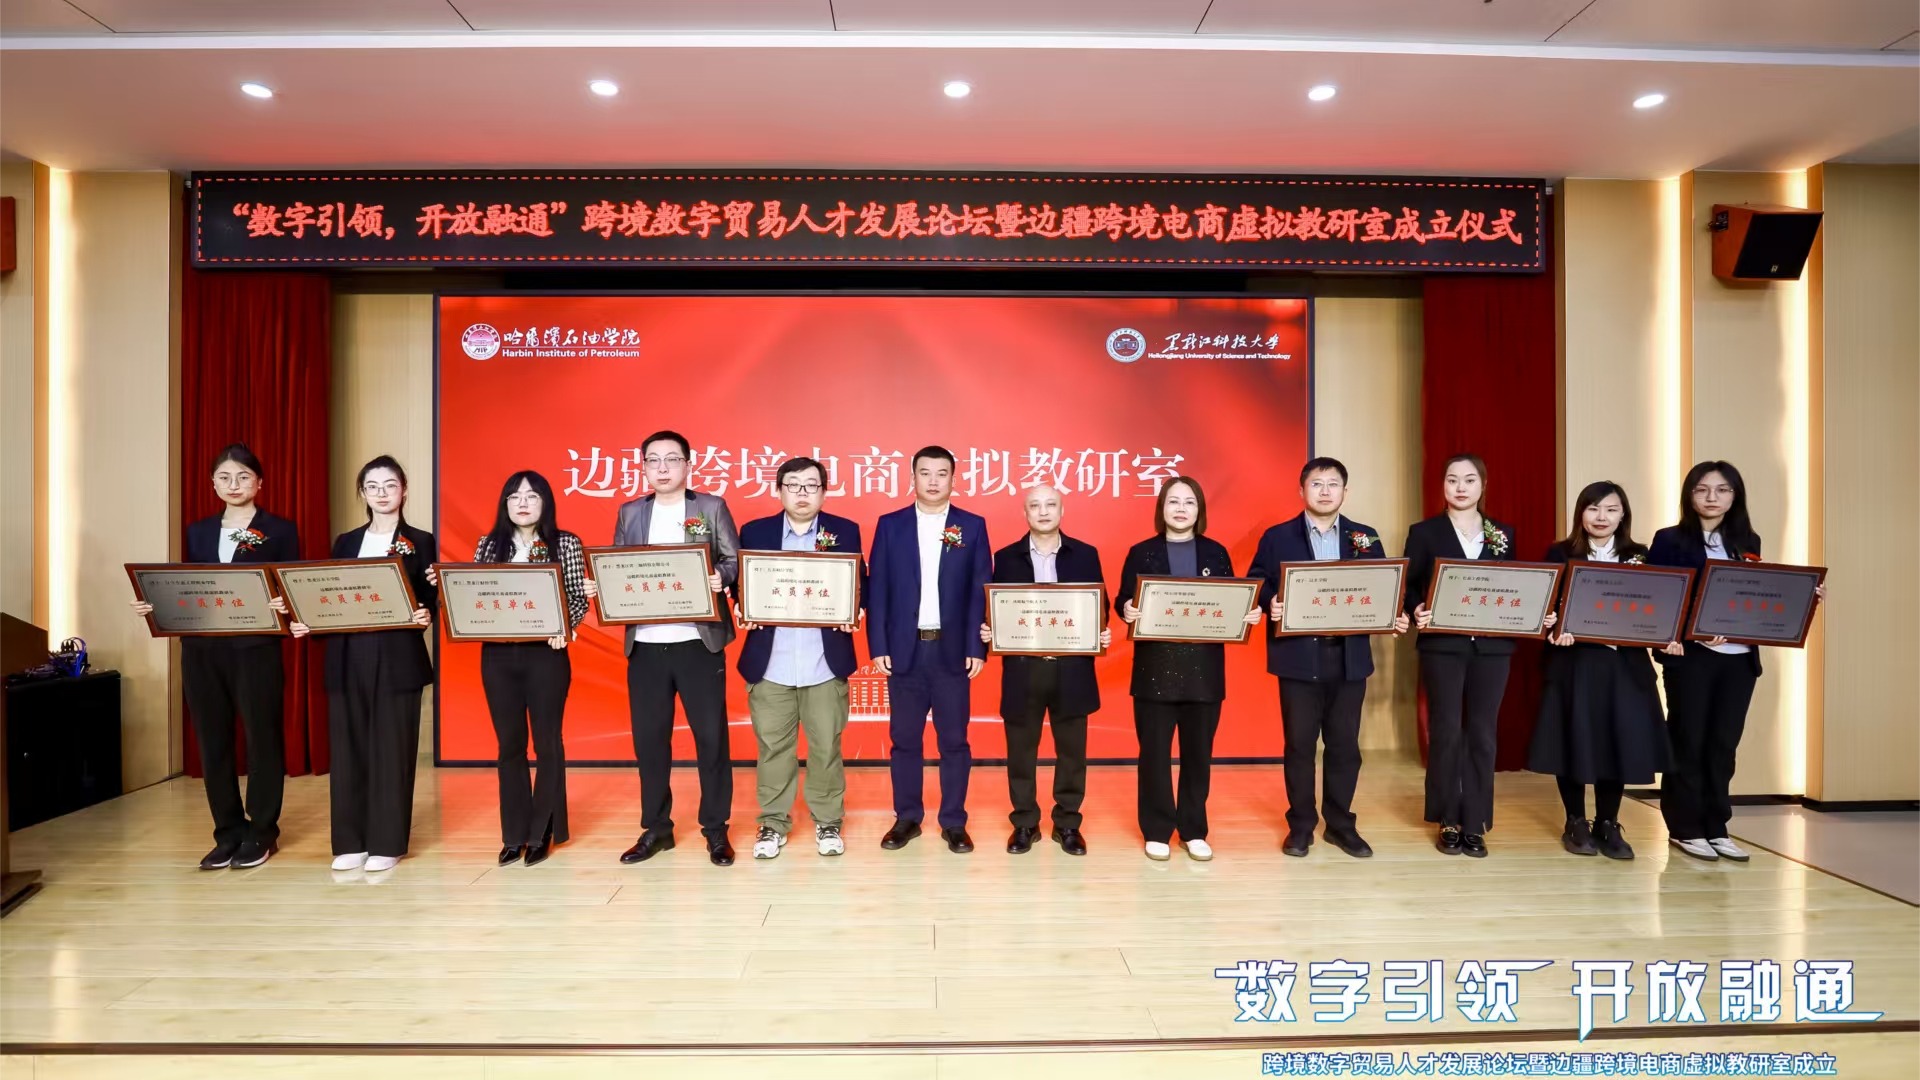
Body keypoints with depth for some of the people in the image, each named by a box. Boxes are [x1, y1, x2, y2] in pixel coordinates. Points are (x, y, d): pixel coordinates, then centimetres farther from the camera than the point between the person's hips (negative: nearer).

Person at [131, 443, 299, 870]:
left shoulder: (280, 531, 1)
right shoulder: (198, 532, 15)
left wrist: (287, 607, -24)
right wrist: (153, 605, -3)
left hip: (255, 648, -4)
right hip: (201, 650, 5)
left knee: (262, 737, 2)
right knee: (213, 741, 8)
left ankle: (261, 832, 14)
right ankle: (228, 833, 19)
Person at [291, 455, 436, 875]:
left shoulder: (420, 542, 3)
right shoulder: (345, 542, 14)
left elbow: (430, 600, -1)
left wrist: (424, 616, -22)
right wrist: (305, 623, -5)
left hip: (397, 657, -4)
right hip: (348, 657, 4)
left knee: (391, 749, 1)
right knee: (348, 749, 6)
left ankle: (387, 844, 9)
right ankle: (351, 842, 16)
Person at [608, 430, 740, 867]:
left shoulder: (712, 507, 3)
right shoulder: (630, 513, 11)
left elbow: (735, 561, 0)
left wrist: (721, 578, -21)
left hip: (698, 641, -3)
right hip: (645, 644, 3)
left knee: (711, 735, 2)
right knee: (648, 738, 9)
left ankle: (715, 829, 15)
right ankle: (655, 828, 23)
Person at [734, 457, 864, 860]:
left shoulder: (845, 531, 6)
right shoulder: (754, 532, 7)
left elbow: (859, 584, 5)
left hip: (825, 661, 0)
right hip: (770, 662, 1)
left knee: (826, 746, 7)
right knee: (772, 746, 8)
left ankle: (828, 822, 23)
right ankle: (773, 823, 23)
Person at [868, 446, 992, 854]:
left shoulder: (973, 526, 4)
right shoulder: (890, 525, 5)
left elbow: (981, 591, 1)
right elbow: (878, 590, 2)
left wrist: (978, 647, -6)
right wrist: (878, 646, -4)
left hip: (953, 650, 0)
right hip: (905, 649, 1)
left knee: (954, 740, 5)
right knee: (904, 738, 8)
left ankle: (954, 822, 17)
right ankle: (907, 818, 22)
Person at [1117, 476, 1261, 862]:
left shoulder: (1216, 553, 8)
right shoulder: (1141, 553, 3)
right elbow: (1124, 601, -1)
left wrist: (1250, 614, -12)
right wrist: (1127, 610, -22)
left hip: (1204, 667, 2)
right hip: (1155, 666, -2)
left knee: (1198, 751, 8)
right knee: (1155, 751, 2)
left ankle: (1194, 832, 21)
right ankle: (1157, 832, 15)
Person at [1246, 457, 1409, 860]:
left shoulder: (1366, 538, 9)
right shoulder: (1277, 537, 3)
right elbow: (1256, 584, -1)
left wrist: (1394, 617, -11)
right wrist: (1270, 603, -21)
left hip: (1349, 657, 2)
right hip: (1299, 656, -2)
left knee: (1345, 743, 9)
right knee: (1299, 743, 5)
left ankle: (1340, 824, 23)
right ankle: (1300, 825, 18)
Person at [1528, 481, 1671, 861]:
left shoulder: (1639, 557, 9)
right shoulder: (1560, 554, 1)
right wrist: (1555, 630, -23)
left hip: (1625, 663, 3)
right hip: (1574, 662, -2)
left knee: (1619, 741, 4)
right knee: (1574, 740, 2)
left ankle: (1608, 825, 18)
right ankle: (1576, 824, 16)